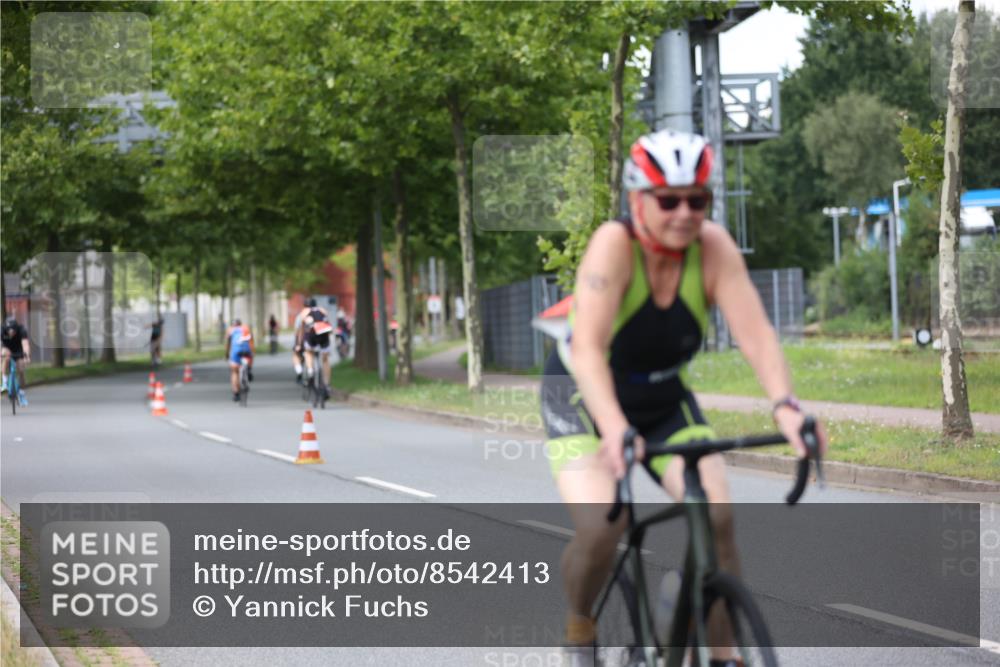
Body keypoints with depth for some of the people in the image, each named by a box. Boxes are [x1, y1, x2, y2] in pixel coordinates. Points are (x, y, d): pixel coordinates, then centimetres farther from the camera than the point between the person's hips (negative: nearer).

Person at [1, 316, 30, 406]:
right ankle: (5, 382, -23)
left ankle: (21, 393, 12)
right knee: (7, 357, -34)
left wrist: (27, 357, -63)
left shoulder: (21, 330, -34)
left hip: (18, 350, 0)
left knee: (21, 371, -9)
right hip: (8, 348, 0)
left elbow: (25, 344, -48)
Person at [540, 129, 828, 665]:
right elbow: (588, 349, -40)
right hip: (585, 399, -3)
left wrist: (785, 407, -47)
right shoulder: (614, 244, -29)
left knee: (717, 516, -18)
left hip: (664, 401, 3)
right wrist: (615, 429, -56)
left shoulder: (713, 247, -19)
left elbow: (755, 331, -29)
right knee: (599, 528, -24)